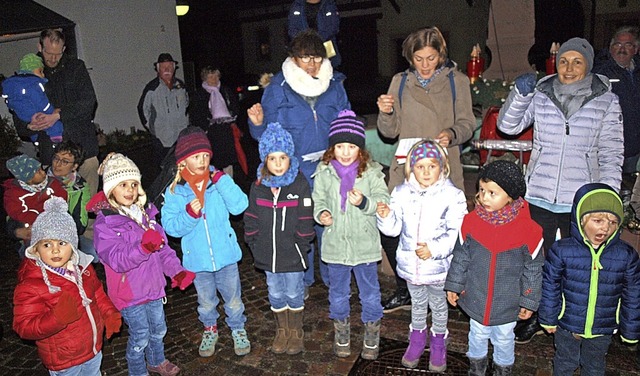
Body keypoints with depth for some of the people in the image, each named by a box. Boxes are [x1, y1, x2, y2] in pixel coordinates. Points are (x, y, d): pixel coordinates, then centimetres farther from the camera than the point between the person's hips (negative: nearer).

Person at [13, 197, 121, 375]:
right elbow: (24, 327, -27)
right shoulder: (30, 285, -26)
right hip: (64, 361, -6)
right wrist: (57, 318, -42)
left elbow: (97, 293, 10)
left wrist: (109, 313, -4)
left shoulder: (83, 268, -6)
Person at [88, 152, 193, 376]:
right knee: (140, 336, 9)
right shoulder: (104, 224, -19)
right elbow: (117, 260, -29)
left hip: (152, 286, 6)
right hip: (129, 292, -6)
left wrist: (175, 270, -8)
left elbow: (163, 246, 4)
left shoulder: (145, 213, 0)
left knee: (159, 328, 23)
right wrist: (143, 248, -45)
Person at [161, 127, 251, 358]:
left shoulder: (218, 182, -10)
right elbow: (171, 227, -12)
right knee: (206, 302, 23)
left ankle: (238, 329, 43)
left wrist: (221, 180, -28)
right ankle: (210, 330, 49)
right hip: (197, 259, 1)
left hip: (225, 254, 0)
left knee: (233, 299, 17)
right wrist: (189, 214, -29)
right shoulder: (174, 191, -9)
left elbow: (239, 206, -23)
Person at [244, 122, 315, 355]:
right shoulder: (258, 187, -2)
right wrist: (255, 246, 2)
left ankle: (296, 332, 35)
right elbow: (251, 219, 4)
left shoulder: (300, 185, -12)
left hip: (292, 254, -3)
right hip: (268, 254, 3)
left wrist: (300, 247, -10)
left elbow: (305, 221, -9)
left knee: (294, 294, 13)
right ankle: (282, 330, 38)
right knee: (275, 295, 18)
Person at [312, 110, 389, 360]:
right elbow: (318, 199, 6)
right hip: (335, 244, 2)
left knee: (370, 293, 15)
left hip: (365, 244, -1)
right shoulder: (324, 172, -3)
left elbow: (384, 201, -11)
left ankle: (371, 337, 38)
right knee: (338, 293, 19)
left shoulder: (372, 172, -8)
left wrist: (364, 202, -29)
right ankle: (341, 335, 43)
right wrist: (321, 213, -14)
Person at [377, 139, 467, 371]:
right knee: (417, 303, 25)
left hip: (438, 266, -2)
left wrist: (434, 249, -30)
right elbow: (394, 229, -4)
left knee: (438, 305, 21)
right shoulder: (401, 193, -7)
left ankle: (438, 344, 43)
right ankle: (417, 339, 47)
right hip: (410, 264, 3)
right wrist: (386, 217, -24)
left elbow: (456, 233, -18)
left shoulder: (452, 195, -16)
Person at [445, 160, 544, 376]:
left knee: (504, 339, 22)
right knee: (478, 335, 23)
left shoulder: (528, 230, -20)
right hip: (476, 298, 2)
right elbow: (460, 257, -2)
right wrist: (454, 286, 3)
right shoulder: (471, 221, -14)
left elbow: (533, 269, -8)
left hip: (507, 303, -1)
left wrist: (529, 301, -2)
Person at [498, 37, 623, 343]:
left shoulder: (606, 101, 0)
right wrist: (520, 94, -20)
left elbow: (611, 153, 1)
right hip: (538, 197, 1)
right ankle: (535, 317, 30)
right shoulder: (540, 95, 2)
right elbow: (508, 126, -5)